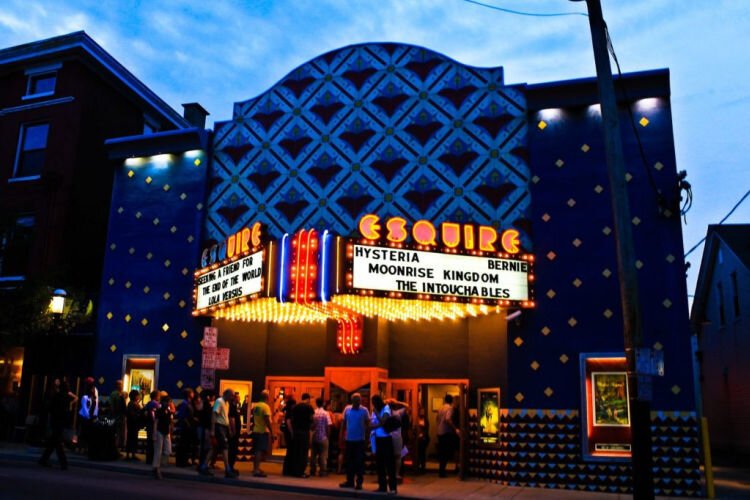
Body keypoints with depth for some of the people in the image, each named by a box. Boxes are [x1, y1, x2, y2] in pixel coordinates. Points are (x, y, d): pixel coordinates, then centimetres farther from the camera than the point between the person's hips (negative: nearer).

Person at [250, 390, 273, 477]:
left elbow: (253, 418, 14)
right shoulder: (266, 406, -14)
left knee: (256, 451, 15)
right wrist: (272, 433, -15)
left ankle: (255, 468, 24)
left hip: (255, 431, 8)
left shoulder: (255, 405, 8)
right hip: (263, 431, -7)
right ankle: (257, 470, -9)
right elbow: (267, 421, -19)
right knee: (260, 451, -6)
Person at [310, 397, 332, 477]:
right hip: (323, 437, -3)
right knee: (323, 455, 5)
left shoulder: (313, 413, -4)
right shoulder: (326, 413, -11)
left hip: (314, 437, 3)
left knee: (313, 454, 13)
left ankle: (312, 471, 18)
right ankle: (323, 471, 5)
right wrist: (328, 436, 0)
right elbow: (328, 426, -10)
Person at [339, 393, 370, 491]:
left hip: (360, 440, -3)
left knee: (359, 462, 1)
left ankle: (359, 482, 8)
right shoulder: (347, 409, 2)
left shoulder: (364, 410, -5)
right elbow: (344, 423, 7)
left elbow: (367, 424, -2)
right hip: (349, 439, 3)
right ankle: (350, 481, 21)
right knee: (349, 461, 10)